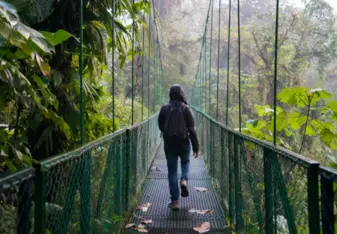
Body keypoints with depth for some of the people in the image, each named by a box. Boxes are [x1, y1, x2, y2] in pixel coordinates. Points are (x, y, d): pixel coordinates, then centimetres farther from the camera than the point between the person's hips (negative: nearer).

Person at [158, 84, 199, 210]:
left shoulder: (164, 108, -2)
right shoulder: (186, 109, -8)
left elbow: (161, 126, 7)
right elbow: (191, 129, -10)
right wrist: (195, 147, -7)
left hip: (169, 143, 1)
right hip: (184, 142, -1)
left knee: (172, 171, 8)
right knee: (185, 162, 28)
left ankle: (175, 201, 6)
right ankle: (184, 180, 0)